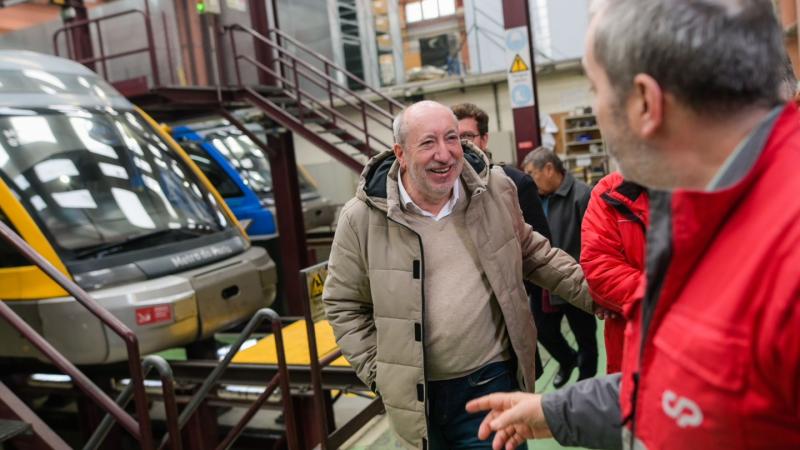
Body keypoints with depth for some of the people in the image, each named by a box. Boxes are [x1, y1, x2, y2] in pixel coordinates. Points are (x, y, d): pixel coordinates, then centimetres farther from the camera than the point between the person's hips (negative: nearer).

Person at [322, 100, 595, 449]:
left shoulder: (495, 191, -4)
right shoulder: (362, 218, -12)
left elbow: (532, 253, 12)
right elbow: (343, 305, -1)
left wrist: (591, 291, 5)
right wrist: (379, 374, -5)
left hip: (493, 381, 1)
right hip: (418, 394, 0)